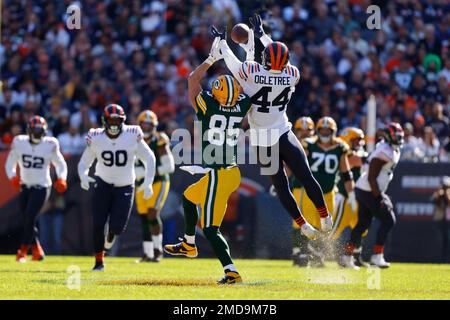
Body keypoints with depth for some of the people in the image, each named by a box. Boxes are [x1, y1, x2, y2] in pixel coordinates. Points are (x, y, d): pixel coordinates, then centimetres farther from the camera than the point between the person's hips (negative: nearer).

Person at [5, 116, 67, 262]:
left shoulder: (50, 145, -7)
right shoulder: (19, 143, -2)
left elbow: (60, 164, 5)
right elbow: (10, 164, 7)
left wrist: (61, 179, -13)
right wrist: (13, 176, -13)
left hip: (41, 188, -3)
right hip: (25, 187, 3)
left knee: (30, 218, -15)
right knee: (27, 220, 4)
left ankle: (23, 252, -7)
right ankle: (37, 250, 21)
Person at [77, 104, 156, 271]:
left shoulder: (133, 136, -15)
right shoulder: (96, 139, -11)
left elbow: (149, 158, -4)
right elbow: (84, 162, -2)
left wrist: (148, 182, -12)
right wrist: (83, 175, -25)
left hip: (125, 187, -1)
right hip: (103, 184, 1)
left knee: (117, 226, -8)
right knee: (98, 224, -7)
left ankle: (111, 235, 31)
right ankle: (99, 261, 8)